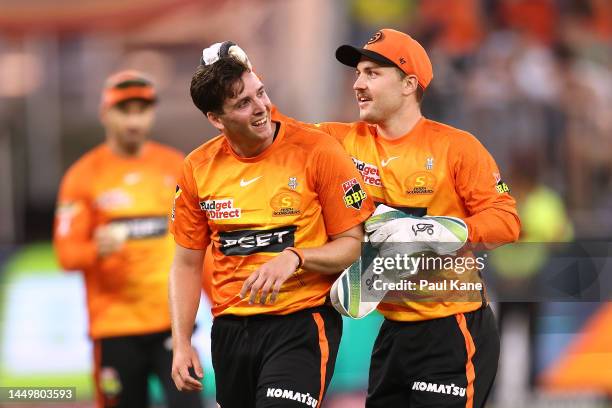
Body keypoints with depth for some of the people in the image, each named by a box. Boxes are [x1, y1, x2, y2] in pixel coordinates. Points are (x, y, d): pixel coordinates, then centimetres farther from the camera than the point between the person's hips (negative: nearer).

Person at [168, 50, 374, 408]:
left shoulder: (317, 150, -9)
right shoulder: (198, 169, 2)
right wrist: (182, 344, 2)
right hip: (230, 330, 4)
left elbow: (353, 244, -6)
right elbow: (187, 264, 11)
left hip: (303, 324, -4)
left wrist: (294, 257, -23)